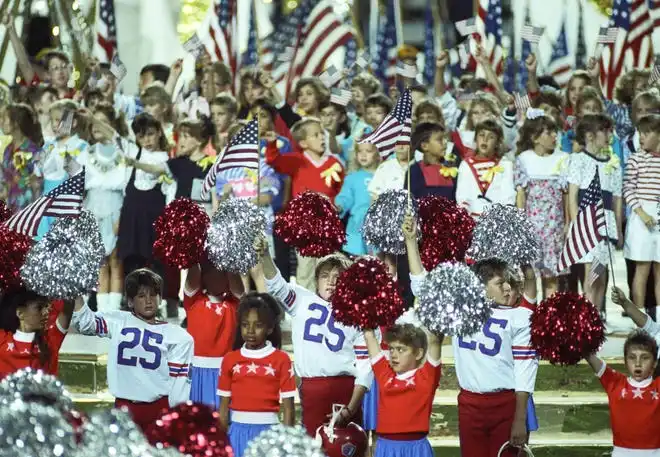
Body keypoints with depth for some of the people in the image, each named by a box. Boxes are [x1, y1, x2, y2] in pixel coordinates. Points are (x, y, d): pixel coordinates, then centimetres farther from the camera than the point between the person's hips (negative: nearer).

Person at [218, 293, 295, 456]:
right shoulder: (230, 360, 6)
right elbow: (224, 406, 9)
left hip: (268, 431, -2)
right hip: (238, 431, 2)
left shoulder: (281, 360, -1)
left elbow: (288, 407, -1)